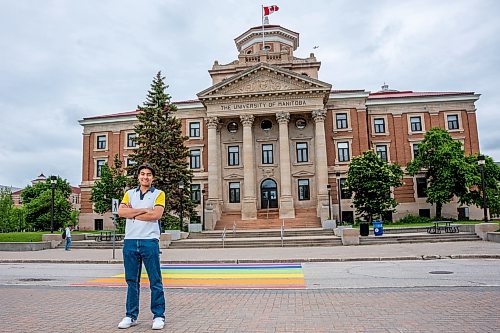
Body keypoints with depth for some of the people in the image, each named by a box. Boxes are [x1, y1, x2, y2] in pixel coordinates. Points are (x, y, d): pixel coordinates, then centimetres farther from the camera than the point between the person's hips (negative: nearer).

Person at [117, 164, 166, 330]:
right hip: (130, 241, 4)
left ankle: (158, 316, 11)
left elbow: (156, 214, -12)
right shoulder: (129, 193, 15)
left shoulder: (158, 194, 4)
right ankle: (131, 316, 23)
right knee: (132, 281, 11)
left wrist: (132, 213, -5)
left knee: (155, 281, 1)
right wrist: (143, 210, -8)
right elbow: (121, 212, -2)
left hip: (150, 241, -3)